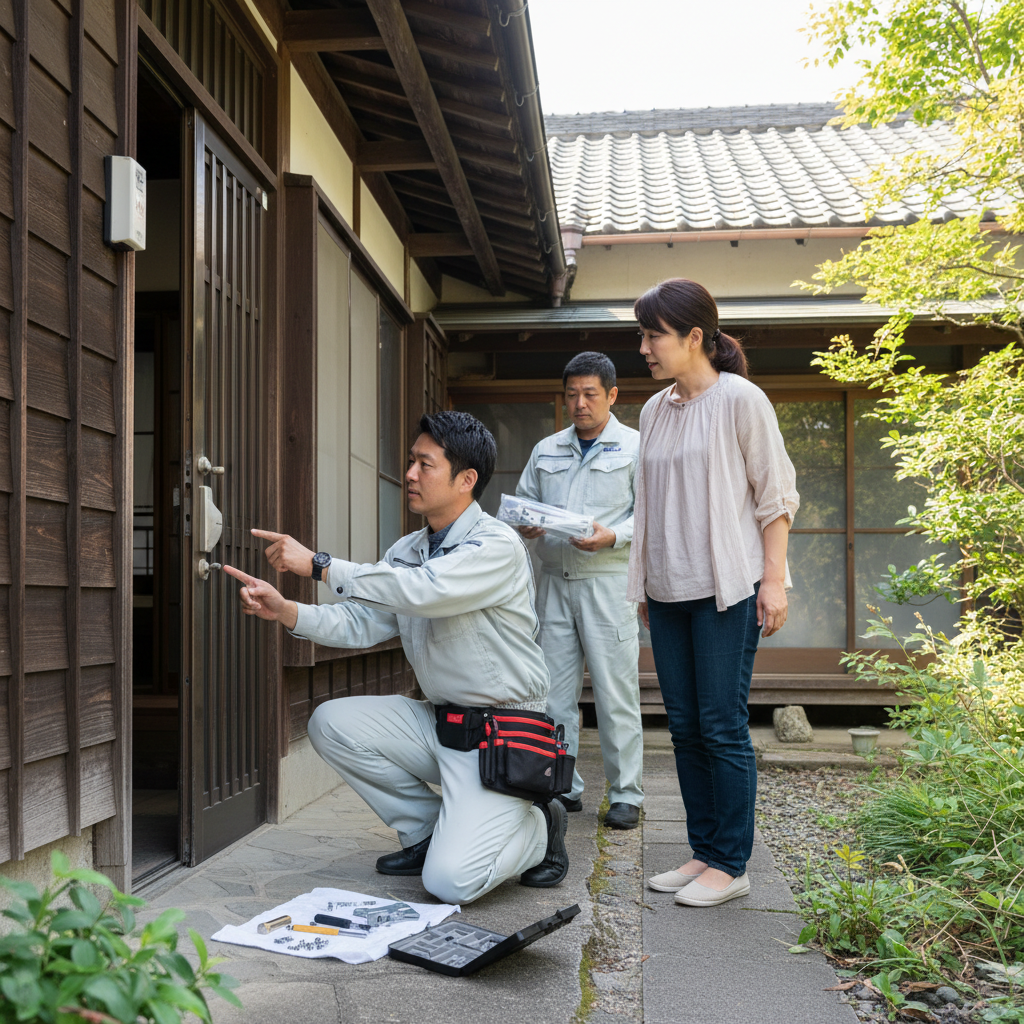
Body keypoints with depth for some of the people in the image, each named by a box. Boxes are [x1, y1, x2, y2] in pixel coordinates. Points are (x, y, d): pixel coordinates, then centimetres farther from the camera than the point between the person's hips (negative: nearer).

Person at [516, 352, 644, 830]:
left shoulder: (636, 446, 6)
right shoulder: (545, 451, 18)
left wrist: (612, 536, -18)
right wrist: (524, 525, -3)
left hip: (608, 579, -4)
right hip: (554, 579, 4)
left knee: (615, 692, -3)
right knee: (554, 689, 4)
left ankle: (625, 795, 6)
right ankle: (562, 787, 15)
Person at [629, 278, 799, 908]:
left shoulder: (740, 400, -5)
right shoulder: (655, 411, 13)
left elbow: (776, 495, -5)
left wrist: (773, 579, -10)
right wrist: (645, 583, 16)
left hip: (728, 588, -7)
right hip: (669, 591, 7)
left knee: (722, 726, -4)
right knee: (685, 726, 9)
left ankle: (731, 865, 7)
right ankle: (704, 852, 19)